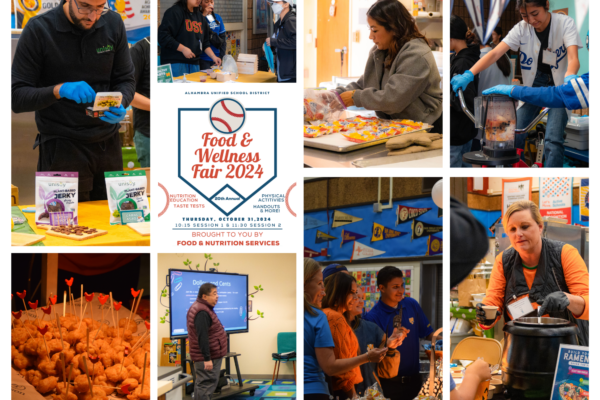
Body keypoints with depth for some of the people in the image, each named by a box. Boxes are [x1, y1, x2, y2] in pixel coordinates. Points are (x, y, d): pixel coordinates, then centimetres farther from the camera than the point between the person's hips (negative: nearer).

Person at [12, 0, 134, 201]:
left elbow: (126, 79, 9)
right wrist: (59, 90, -27)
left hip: (108, 145, 4)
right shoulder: (38, 30, -10)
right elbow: (17, 97, -11)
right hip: (61, 146, -4)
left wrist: (120, 105, -13)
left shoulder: (113, 24, 2)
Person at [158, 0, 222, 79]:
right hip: (175, 63, -7)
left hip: (194, 63, 7)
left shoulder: (200, 17, 16)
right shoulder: (174, 12, -7)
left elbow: (205, 42, 21)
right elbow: (162, 36, -15)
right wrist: (183, 49, -18)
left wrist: (213, 57, 6)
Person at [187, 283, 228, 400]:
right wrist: (207, 358, -26)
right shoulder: (202, 313, -21)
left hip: (210, 355, 11)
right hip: (208, 357, -11)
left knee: (201, 384, 15)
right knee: (206, 385, -9)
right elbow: (202, 337, -26)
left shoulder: (204, 308, 13)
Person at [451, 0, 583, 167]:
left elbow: (573, 58, -32)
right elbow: (495, 53, -19)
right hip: (533, 85, 3)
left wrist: (569, 78, -55)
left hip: (559, 86, -3)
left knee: (553, 141, -20)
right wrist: (468, 75, -33)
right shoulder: (522, 28, -10)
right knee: (514, 137, -9)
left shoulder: (565, 23, -18)